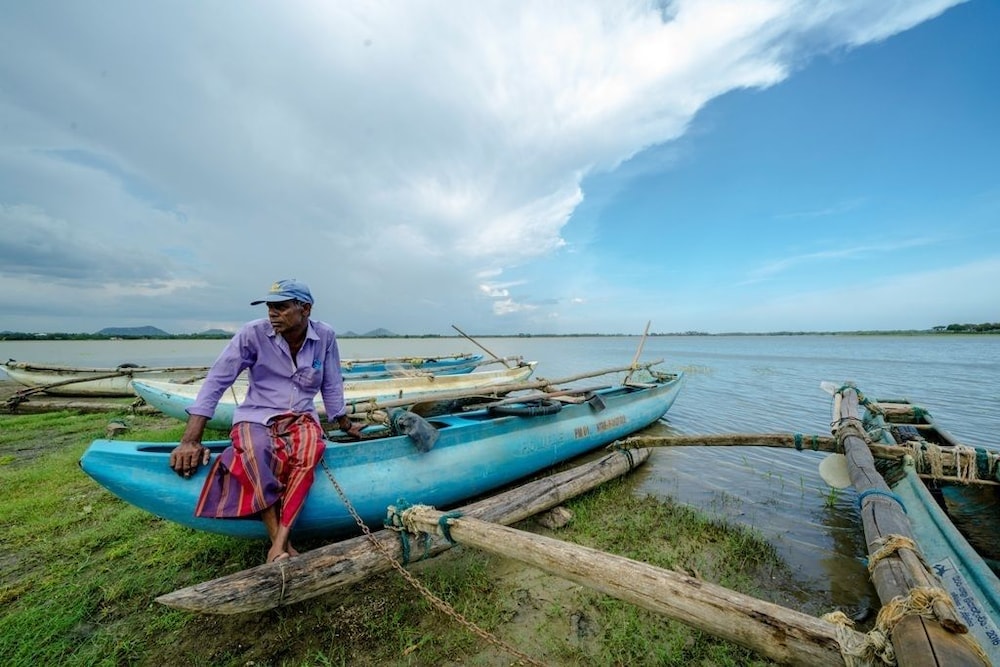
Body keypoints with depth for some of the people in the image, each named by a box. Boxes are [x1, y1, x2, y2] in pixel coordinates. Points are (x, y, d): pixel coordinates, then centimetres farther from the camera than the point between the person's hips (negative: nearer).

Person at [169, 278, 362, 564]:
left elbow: (332, 387, 4)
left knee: (308, 451, -34)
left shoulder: (325, 336, -6)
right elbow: (216, 381, -8)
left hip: (302, 417, 1)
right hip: (257, 416, 0)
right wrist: (190, 440, -13)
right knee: (255, 453, -35)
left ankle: (279, 542, -27)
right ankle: (281, 543, -25)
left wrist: (346, 426, 11)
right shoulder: (253, 333, -11)